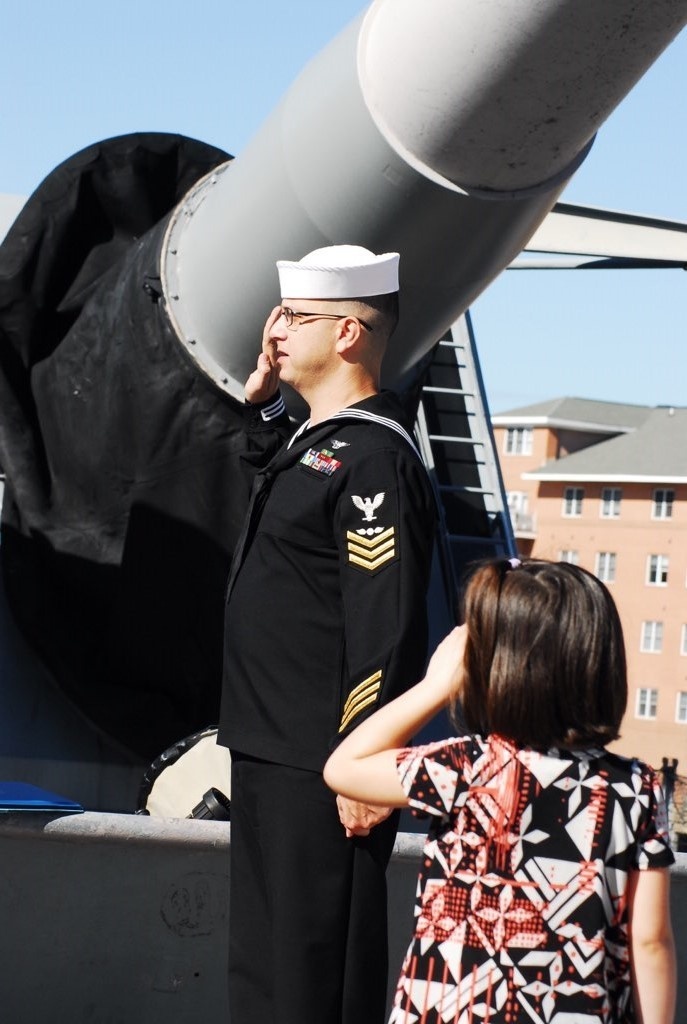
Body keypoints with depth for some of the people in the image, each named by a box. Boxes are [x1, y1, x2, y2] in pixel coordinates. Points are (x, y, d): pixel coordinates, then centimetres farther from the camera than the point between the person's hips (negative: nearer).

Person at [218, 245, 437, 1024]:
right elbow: (272, 482, 36)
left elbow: (387, 631, -22)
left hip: (325, 771, -10)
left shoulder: (374, 458, -17)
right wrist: (263, 399, 20)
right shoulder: (310, 442, 12)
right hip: (268, 755, 10)